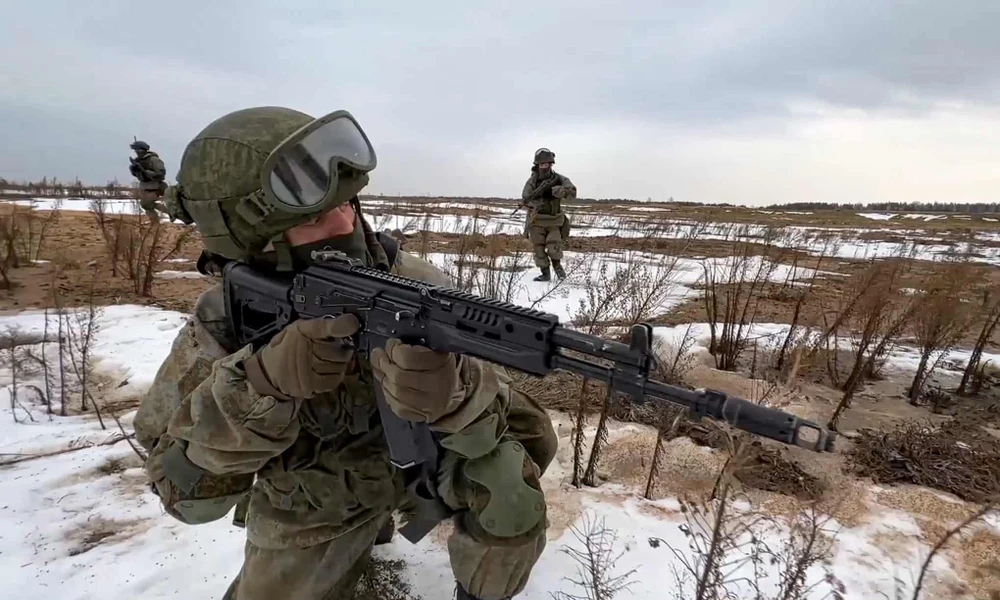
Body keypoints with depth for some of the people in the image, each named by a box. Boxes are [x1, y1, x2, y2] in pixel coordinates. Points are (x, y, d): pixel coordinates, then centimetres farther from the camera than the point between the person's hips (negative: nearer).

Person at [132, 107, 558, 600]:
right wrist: (262, 383, -42)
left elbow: (508, 419, -27)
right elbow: (185, 491, -24)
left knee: (515, 466, -25)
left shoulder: (412, 289, -24)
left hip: (417, 456, -1)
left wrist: (448, 392, -51)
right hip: (312, 505, 2)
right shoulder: (221, 327, -20)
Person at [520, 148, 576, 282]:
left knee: (554, 248, -12)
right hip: (537, 221, 1)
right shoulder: (532, 180, -3)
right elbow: (525, 199, -8)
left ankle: (557, 265, 17)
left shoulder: (559, 179, -3)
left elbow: (572, 193, -14)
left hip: (554, 221, -1)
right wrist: (537, 203, -29)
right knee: (539, 249, 2)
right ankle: (545, 273, 18)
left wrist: (555, 189, -31)